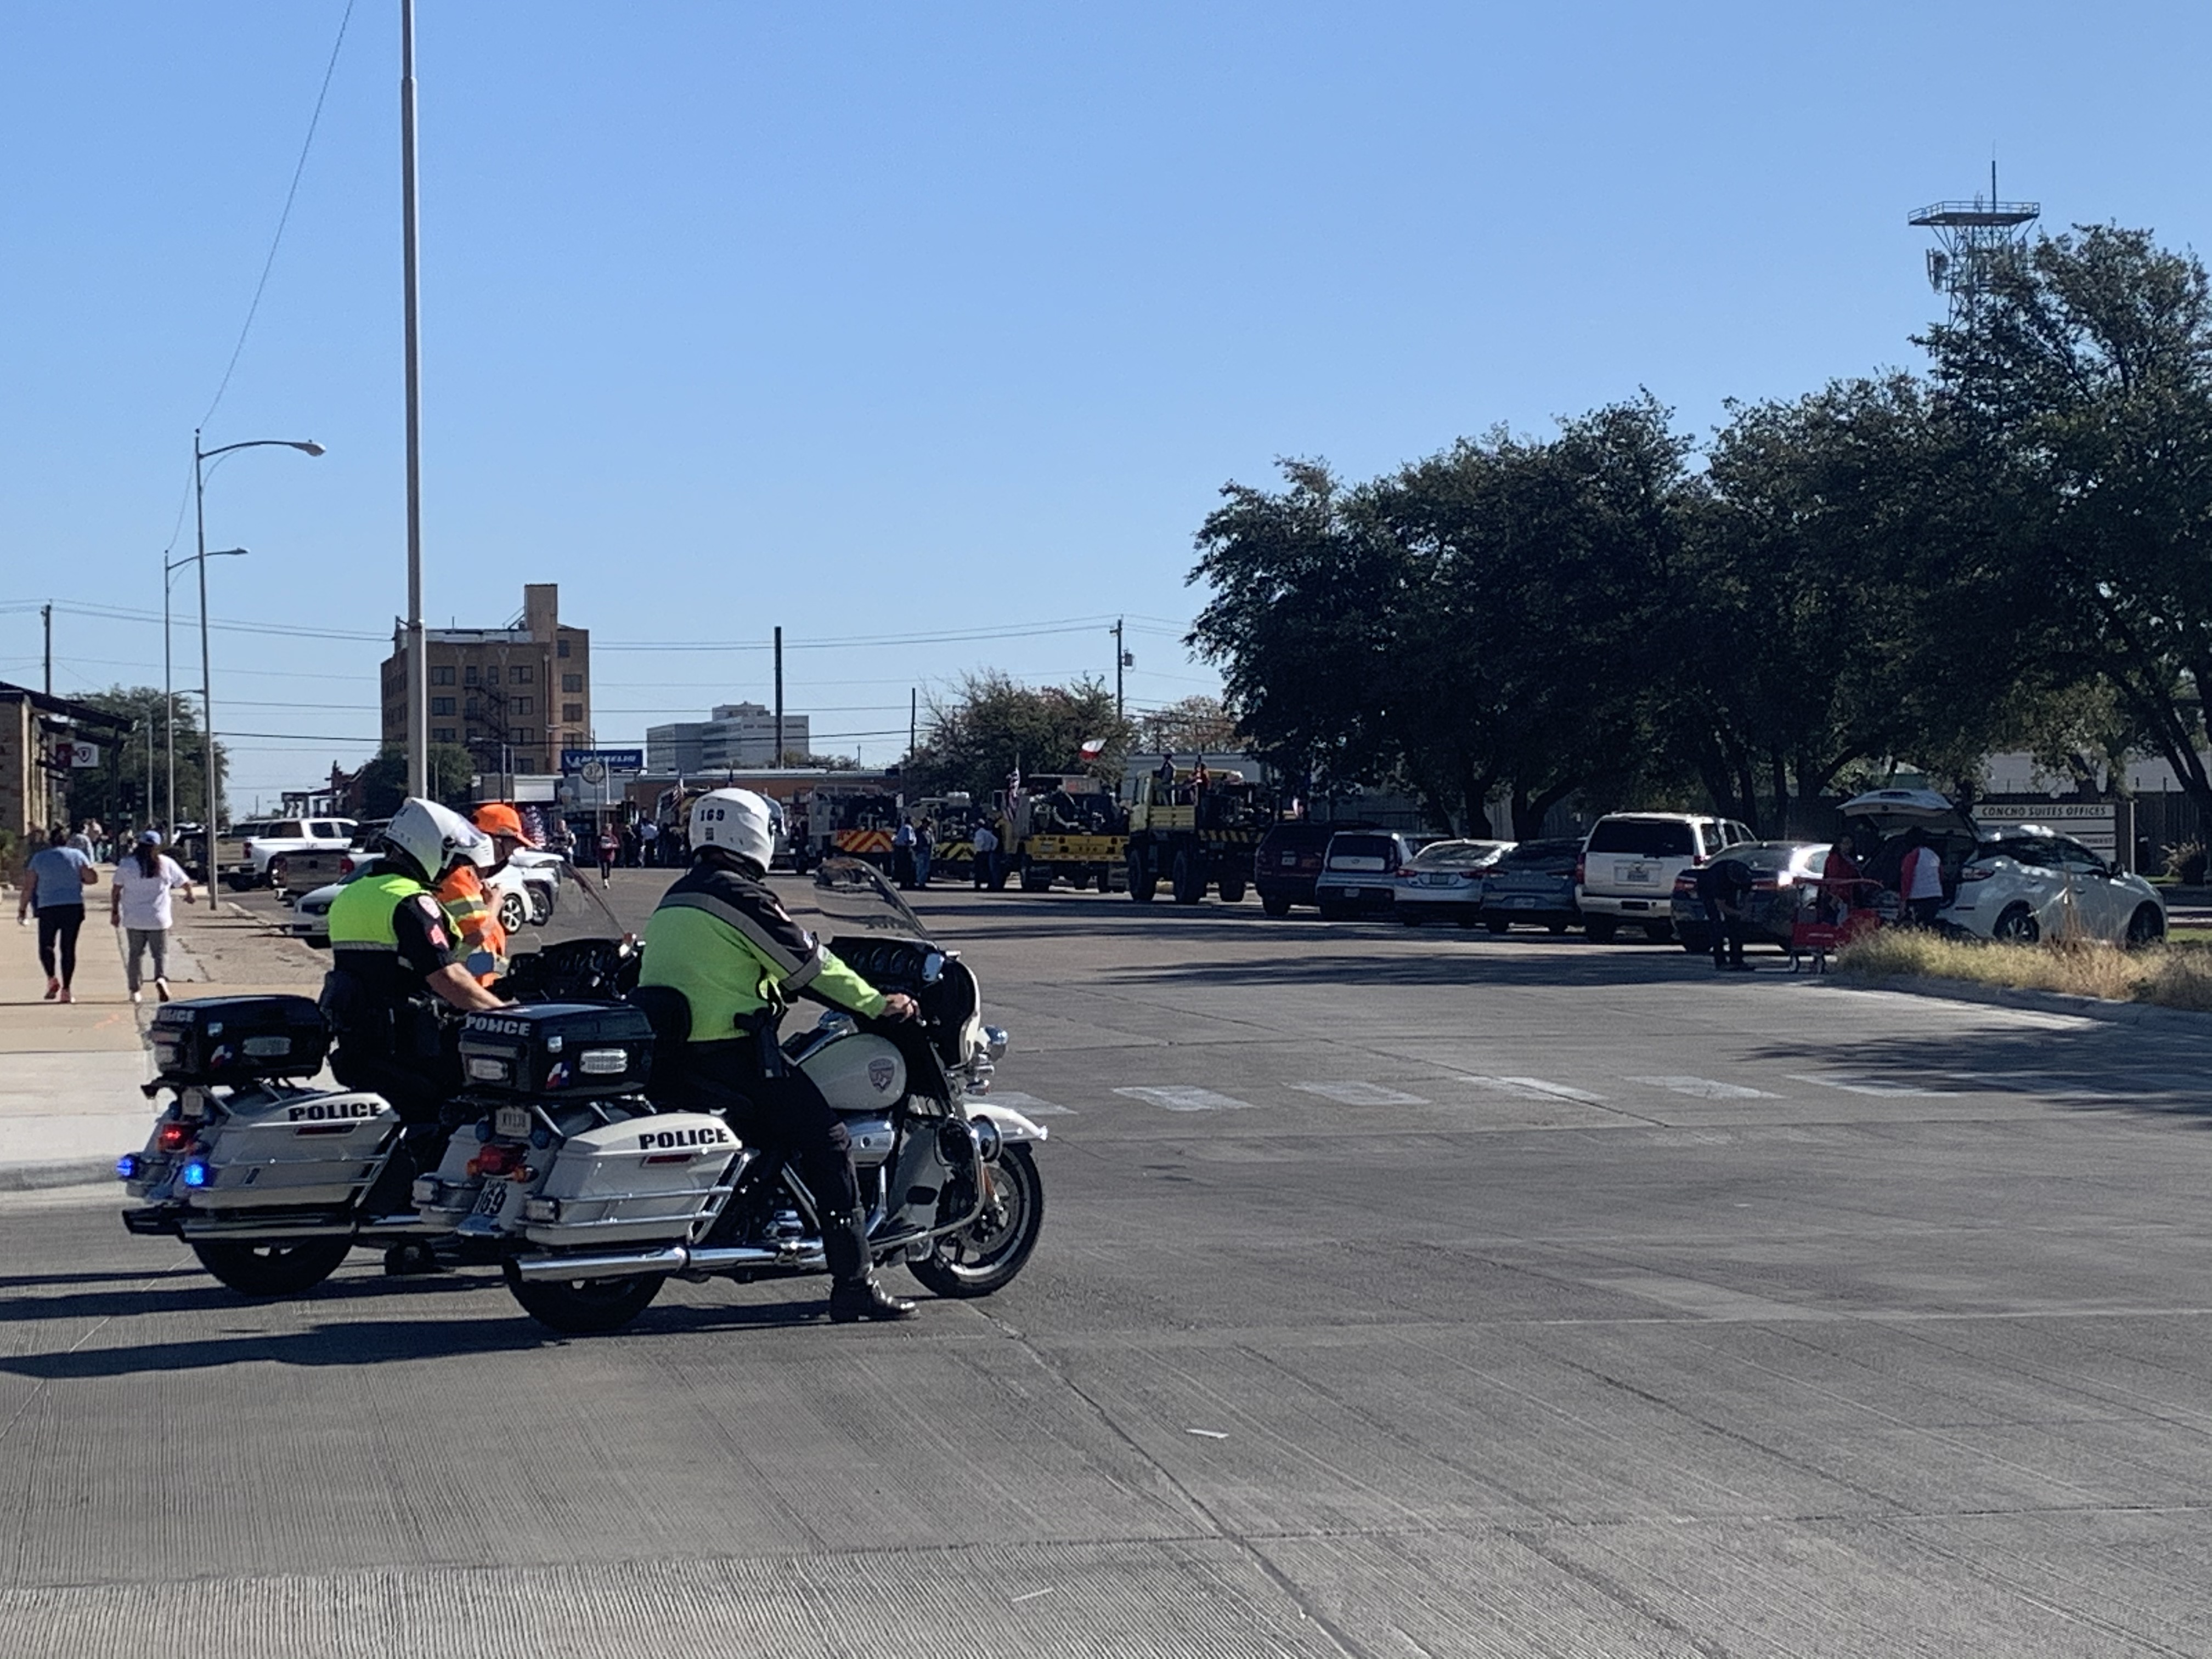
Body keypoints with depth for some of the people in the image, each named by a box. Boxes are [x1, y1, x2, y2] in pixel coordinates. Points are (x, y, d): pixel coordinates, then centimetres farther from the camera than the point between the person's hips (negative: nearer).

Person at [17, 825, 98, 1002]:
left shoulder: (39, 858, 2)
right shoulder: (77, 856, 3)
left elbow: (28, 887, 1)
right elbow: (92, 878, 0)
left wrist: (22, 909, 8)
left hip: (48, 908, -1)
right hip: (74, 906, 1)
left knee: (46, 945, 9)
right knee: (68, 947, 6)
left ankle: (52, 978, -14)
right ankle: (66, 990, 3)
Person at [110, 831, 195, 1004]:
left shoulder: (127, 864, -1)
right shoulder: (166, 864, -2)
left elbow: (116, 890, 0)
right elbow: (185, 882, 8)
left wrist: (115, 912, 9)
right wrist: (189, 894, 30)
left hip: (134, 919, 1)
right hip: (159, 919, -1)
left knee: (136, 953, 13)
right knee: (161, 953, 6)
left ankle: (134, 990, 16)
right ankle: (161, 978, -21)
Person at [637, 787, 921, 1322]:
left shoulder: (675, 900, 18)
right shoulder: (741, 896, -9)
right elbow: (807, 964, -7)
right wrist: (876, 1005, 4)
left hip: (668, 1053, 9)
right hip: (730, 1055, -9)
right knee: (826, 1140, -5)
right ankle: (854, 1282, -9)